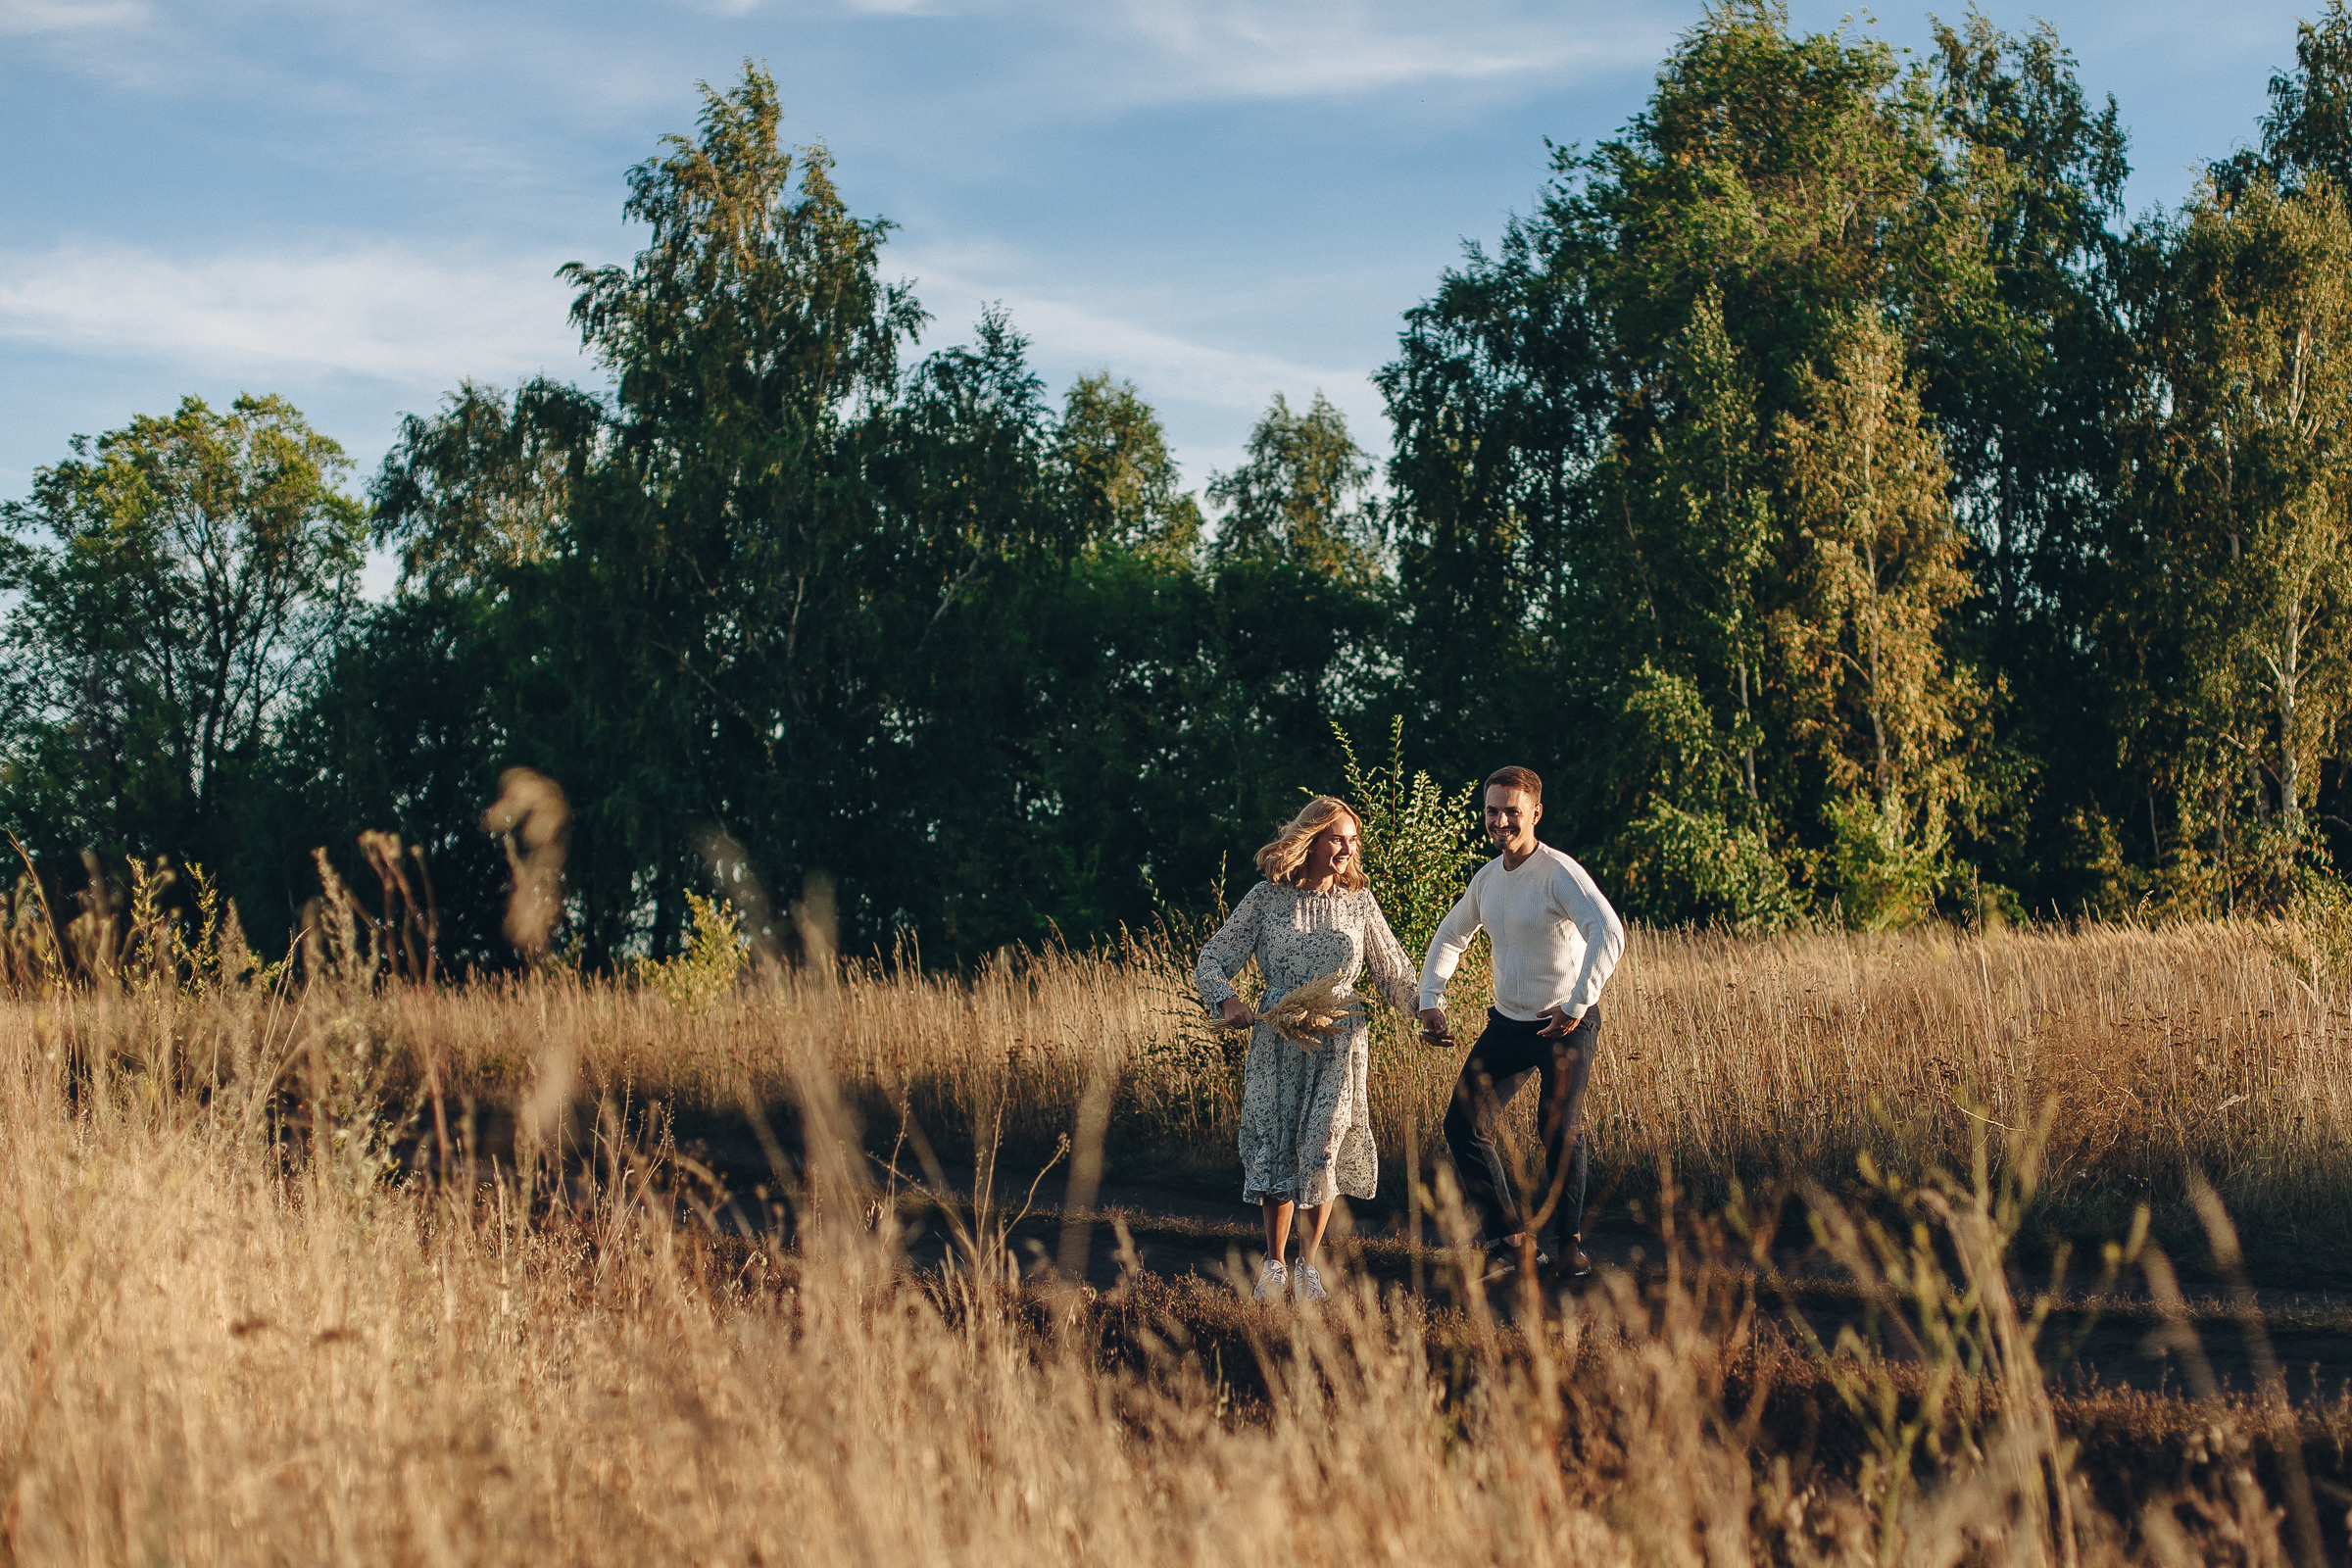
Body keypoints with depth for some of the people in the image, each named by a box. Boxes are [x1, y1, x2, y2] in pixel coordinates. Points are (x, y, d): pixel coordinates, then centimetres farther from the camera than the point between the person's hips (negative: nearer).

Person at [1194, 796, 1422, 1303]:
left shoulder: (1358, 902, 7)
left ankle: (1308, 1262, 7)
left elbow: (1394, 973, 15)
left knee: (1321, 1148, -9)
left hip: (1339, 1041, 0)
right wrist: (1227, 1000, -16)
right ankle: (1274, 1264, 15)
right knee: (1275, 1147, -1)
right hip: (1277, 1037, 0)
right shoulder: (1267, 899, 1)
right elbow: (1210, 963, 3)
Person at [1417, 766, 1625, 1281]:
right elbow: (1449, 938, 23)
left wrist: (1577, 1005, -34)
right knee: (1463, 1125, -2)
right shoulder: (1488, 878, 6)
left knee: (1559, 1130, -15)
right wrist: (1431, 1002, 12)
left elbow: (1609, 934, -32)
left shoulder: (1560, 873, -17)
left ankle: (1567, 1240, 7)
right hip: (1507, 1025, 7)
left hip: (1565, 1027, -7)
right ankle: (1510, 1240, 8)